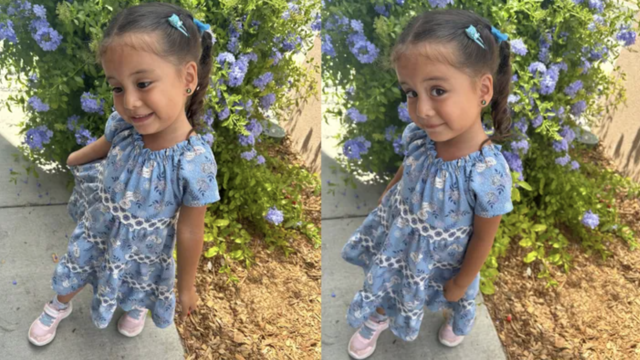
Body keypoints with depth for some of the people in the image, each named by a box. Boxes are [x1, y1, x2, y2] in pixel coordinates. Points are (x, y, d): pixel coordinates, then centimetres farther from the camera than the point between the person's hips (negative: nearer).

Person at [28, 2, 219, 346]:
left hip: (144, 250, -2)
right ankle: (59, 306, 63)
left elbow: (190, 233, -25)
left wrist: (186, 286, -11)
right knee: (72, 274, 28)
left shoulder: (195, 163, -39)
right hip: (97, 231, 2)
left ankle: (136, 309, 67)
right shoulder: (122, 125, -27)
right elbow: (102, 146, 0)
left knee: (139, 291, 30)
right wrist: (72, 159, 22)